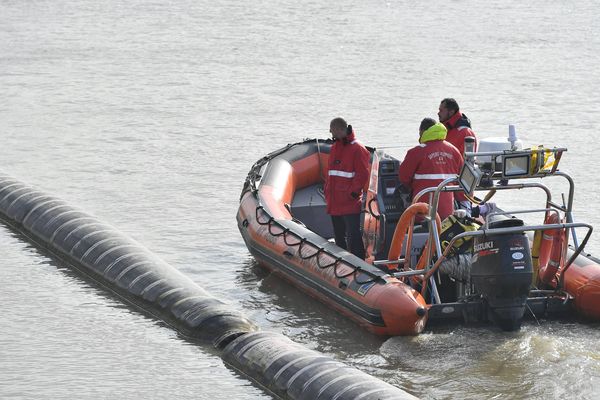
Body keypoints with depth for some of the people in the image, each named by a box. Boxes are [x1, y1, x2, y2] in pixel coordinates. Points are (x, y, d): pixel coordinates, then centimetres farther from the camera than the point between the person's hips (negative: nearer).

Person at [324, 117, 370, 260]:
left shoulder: (357, 149, -10)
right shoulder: (335, 148, 16)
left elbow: (362, 175, -13)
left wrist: (353, 193, -15)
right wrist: (328, 192, 14)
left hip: (350, 204, -9)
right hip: (335, 204, 9)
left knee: (353, 236, -9)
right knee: (339, 237, 15)